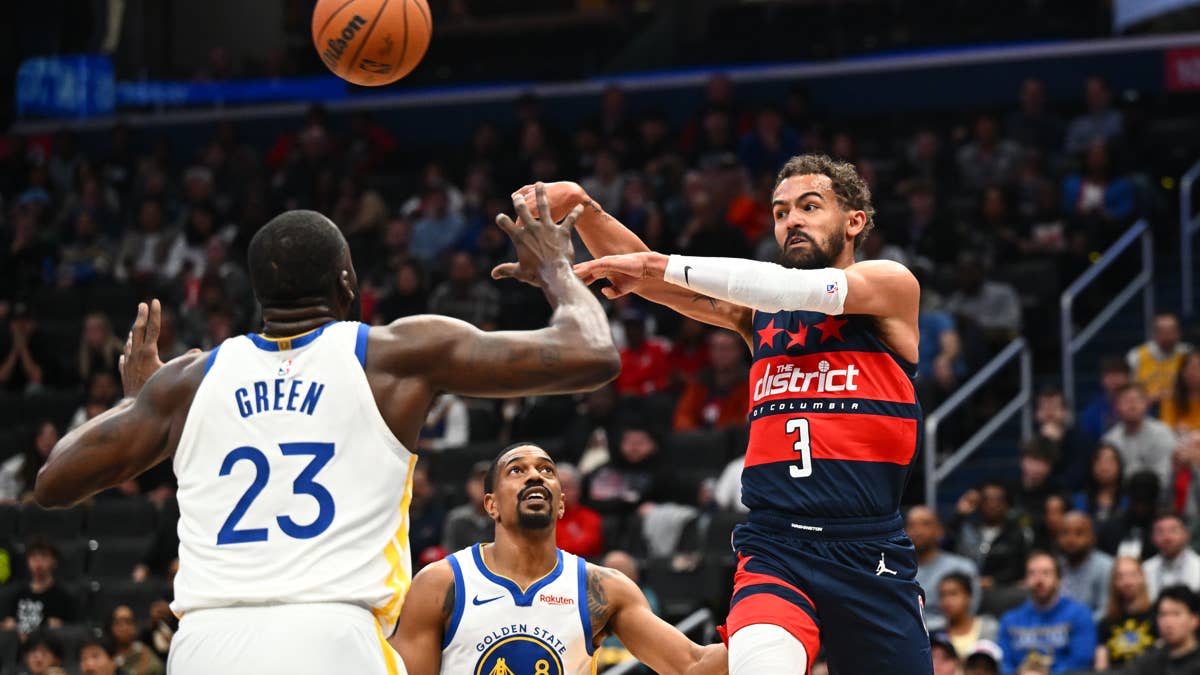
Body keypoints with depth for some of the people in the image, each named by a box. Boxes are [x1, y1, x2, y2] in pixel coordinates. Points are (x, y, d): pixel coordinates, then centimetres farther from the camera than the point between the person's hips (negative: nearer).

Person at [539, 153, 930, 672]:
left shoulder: (892, 284, 4)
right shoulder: (756, 307, 16)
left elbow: (794, 289, -13)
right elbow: (638, 275, 7)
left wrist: (657, 266, -16)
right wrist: (582, 207, -12)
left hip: (870, 556, -1)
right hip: (776, 547, 1)